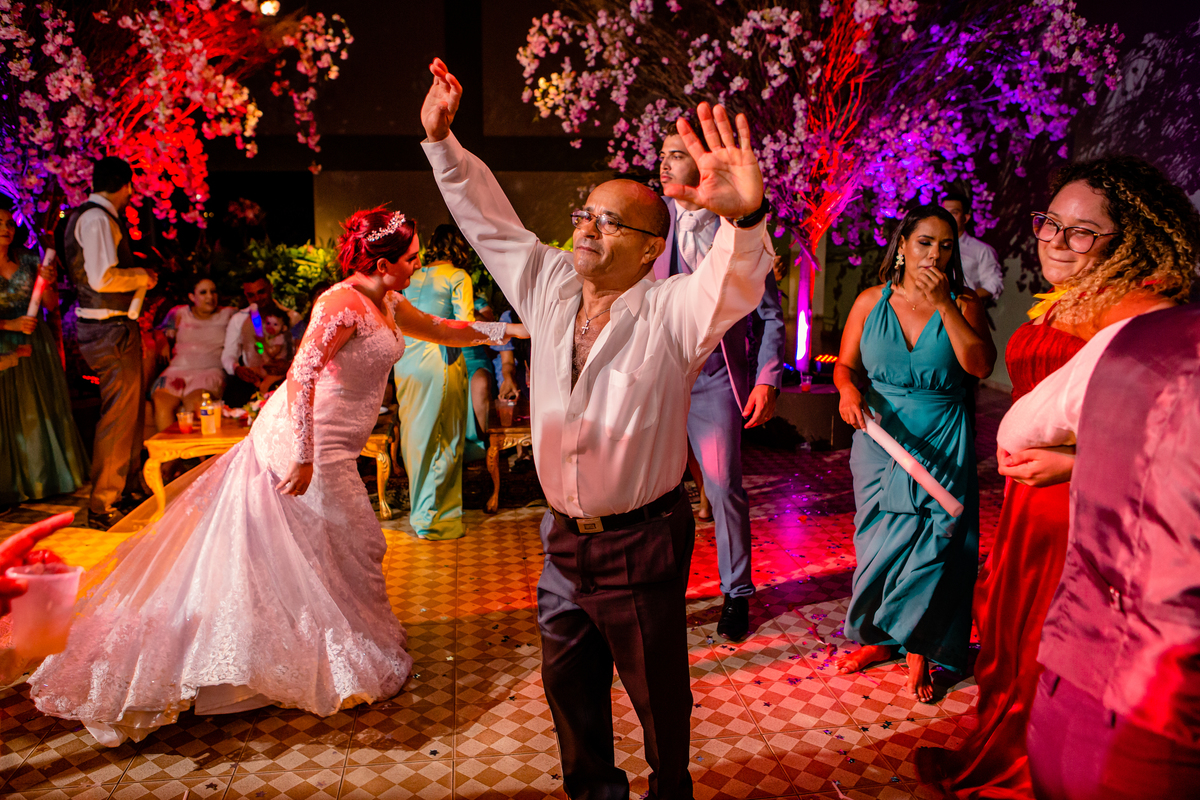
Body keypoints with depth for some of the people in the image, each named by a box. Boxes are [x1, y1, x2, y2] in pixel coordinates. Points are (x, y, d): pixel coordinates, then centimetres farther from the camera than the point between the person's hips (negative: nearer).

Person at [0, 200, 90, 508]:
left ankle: (47, 479, 20)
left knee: (44, 411, 7)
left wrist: (48, 283, -11)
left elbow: (52, 304, 7)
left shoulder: (28, 260, 5)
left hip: (37, 345, 3)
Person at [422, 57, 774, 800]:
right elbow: (490, 220, 9)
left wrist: (744, 217, -54)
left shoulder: (671, 312, -16)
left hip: (641, 543, -5)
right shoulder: (549, 285, 1)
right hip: (564, 536, 6)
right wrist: (442, 141, 6)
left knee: (658, 694, 15)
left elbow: (737, 282, -34)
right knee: (568, 681, 23)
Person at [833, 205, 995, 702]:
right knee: (880, 543, 7)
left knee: (931, 544, -2)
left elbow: (981, 366, -14)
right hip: (880, 437, 2)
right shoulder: (871, 301, 5)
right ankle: (880, 638, 27)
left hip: (942, 445, -1)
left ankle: (918, 650, 17)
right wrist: (848, 389, -16)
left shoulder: (963, 304, 1)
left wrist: (943, 304, -18)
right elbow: (845, 365, 6)